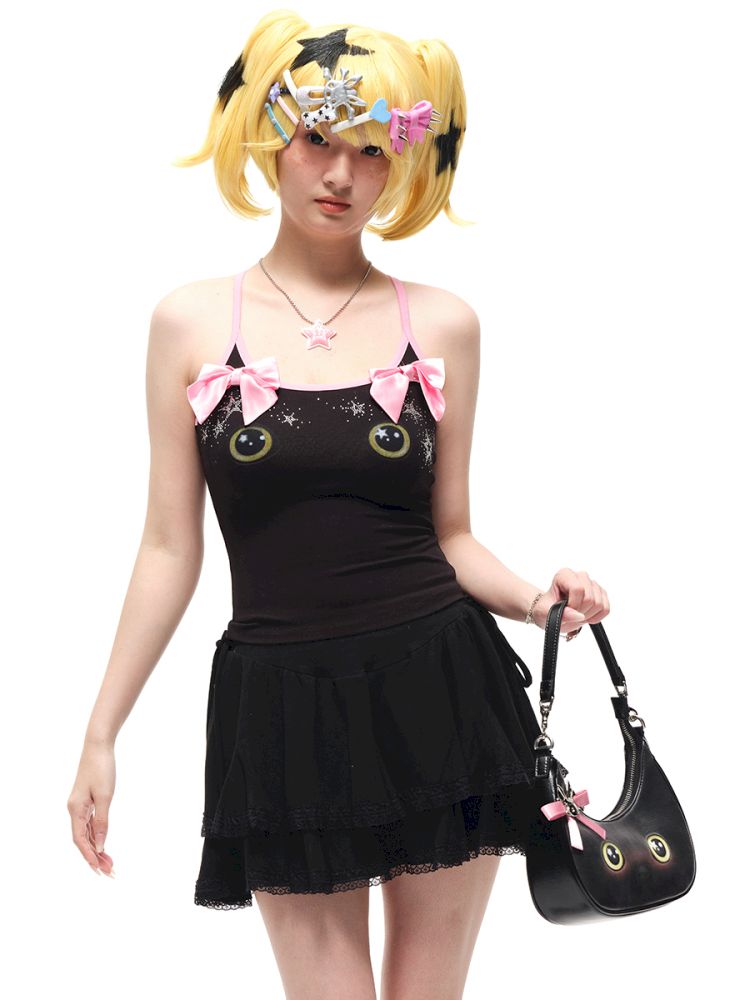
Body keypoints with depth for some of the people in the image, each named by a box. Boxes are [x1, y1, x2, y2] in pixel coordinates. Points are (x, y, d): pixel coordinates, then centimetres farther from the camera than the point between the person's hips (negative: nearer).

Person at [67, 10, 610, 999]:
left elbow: (453, 537, 9)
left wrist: (536, 599, -12)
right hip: (283, 717, 0)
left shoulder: (444, 323, 3)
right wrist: (100, 736, 3)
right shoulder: (192, 322, 2)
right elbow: (171, 549, 4)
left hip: (440, 692, 1)